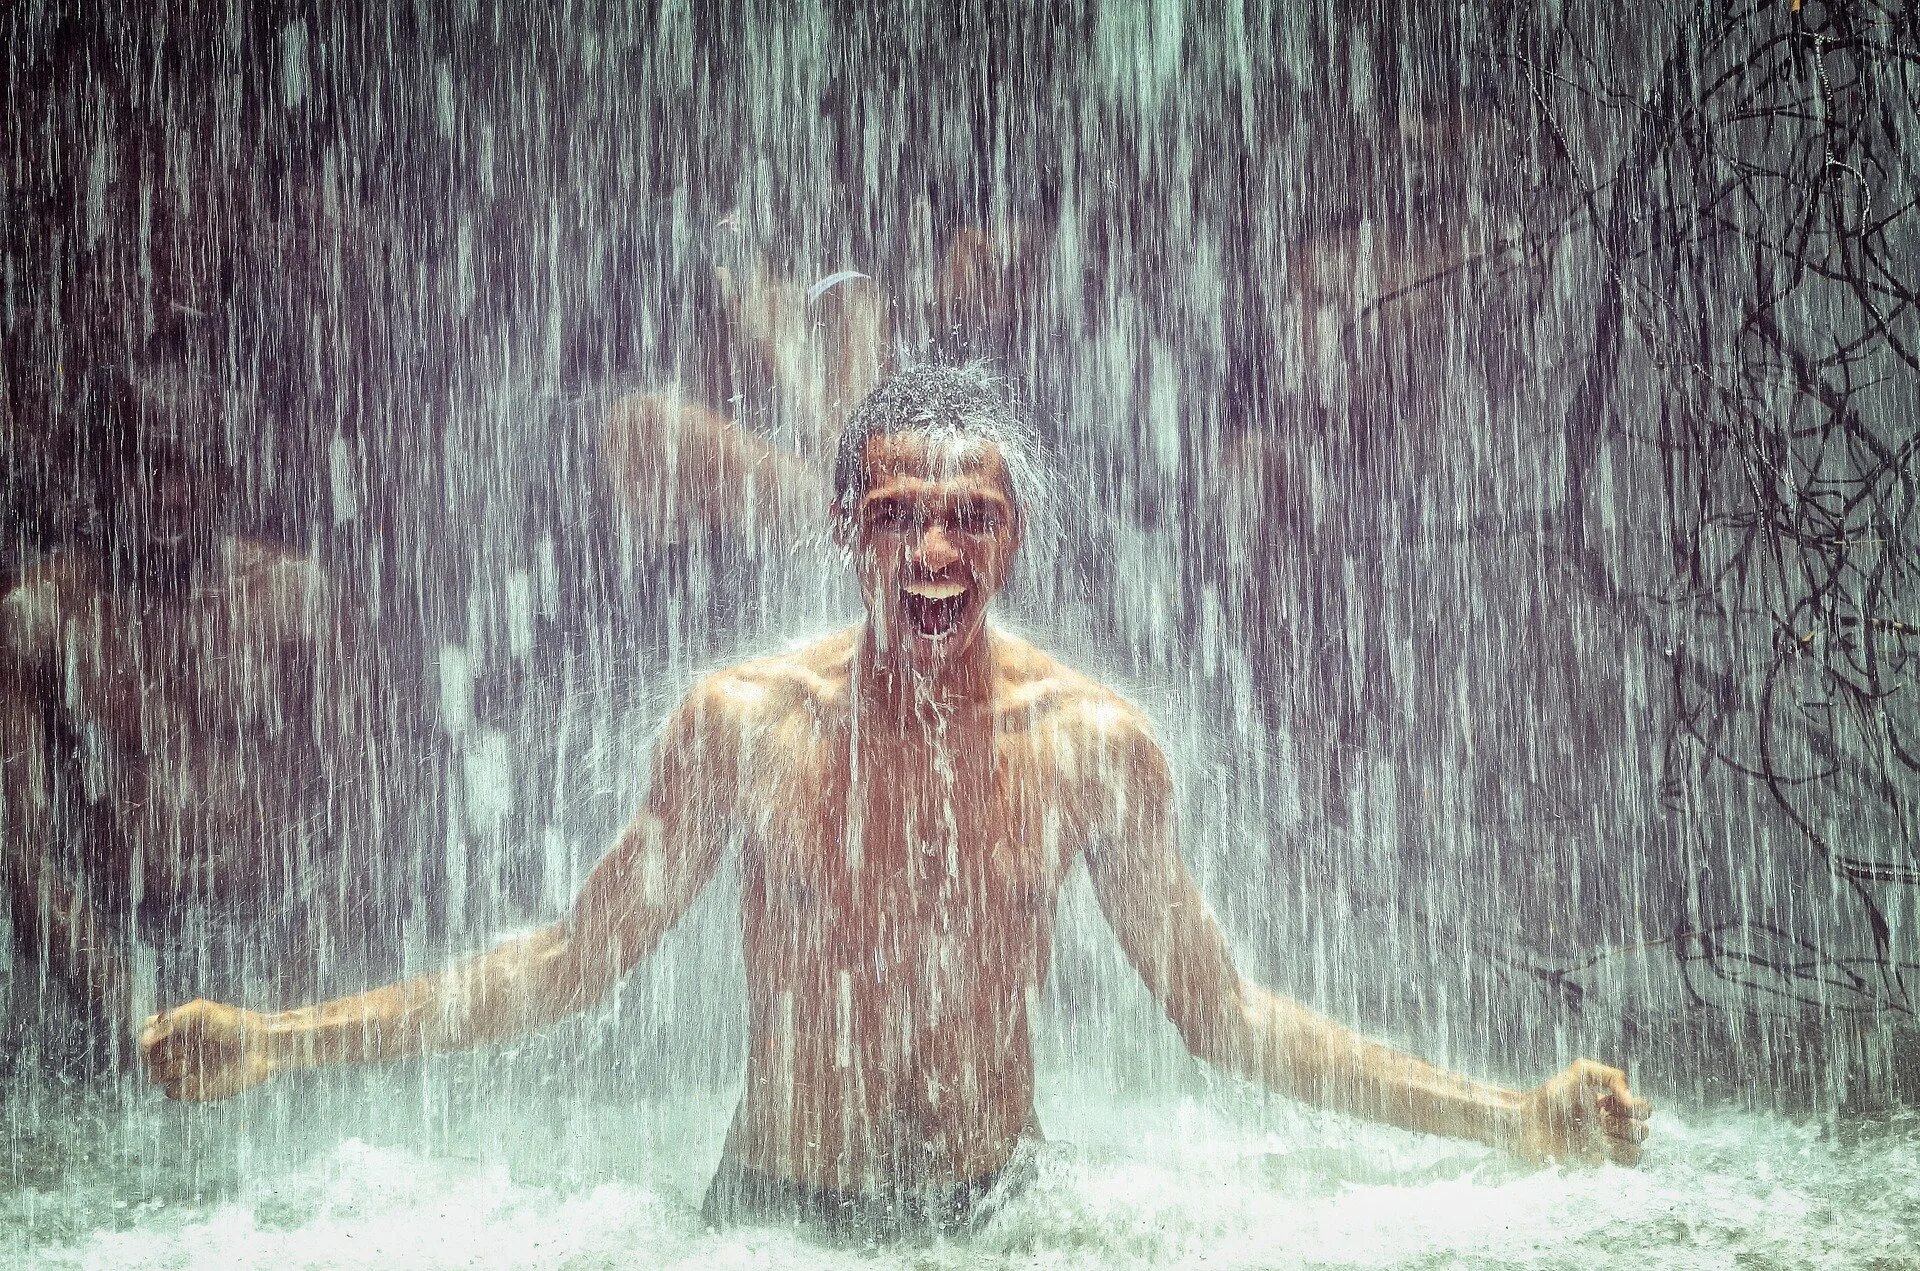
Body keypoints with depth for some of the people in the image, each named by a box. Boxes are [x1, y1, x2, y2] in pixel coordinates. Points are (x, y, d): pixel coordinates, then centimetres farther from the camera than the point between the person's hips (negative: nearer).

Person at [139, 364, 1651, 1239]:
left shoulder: (1094, 739, -8)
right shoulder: (744, 720, -10)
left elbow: (1218, 1006, 0)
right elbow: (575, 959, 0)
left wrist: (1518, 1117, -6)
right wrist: (282, 1040, -7)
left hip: (1001, 1214, 1)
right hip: (776, 1216, 0)